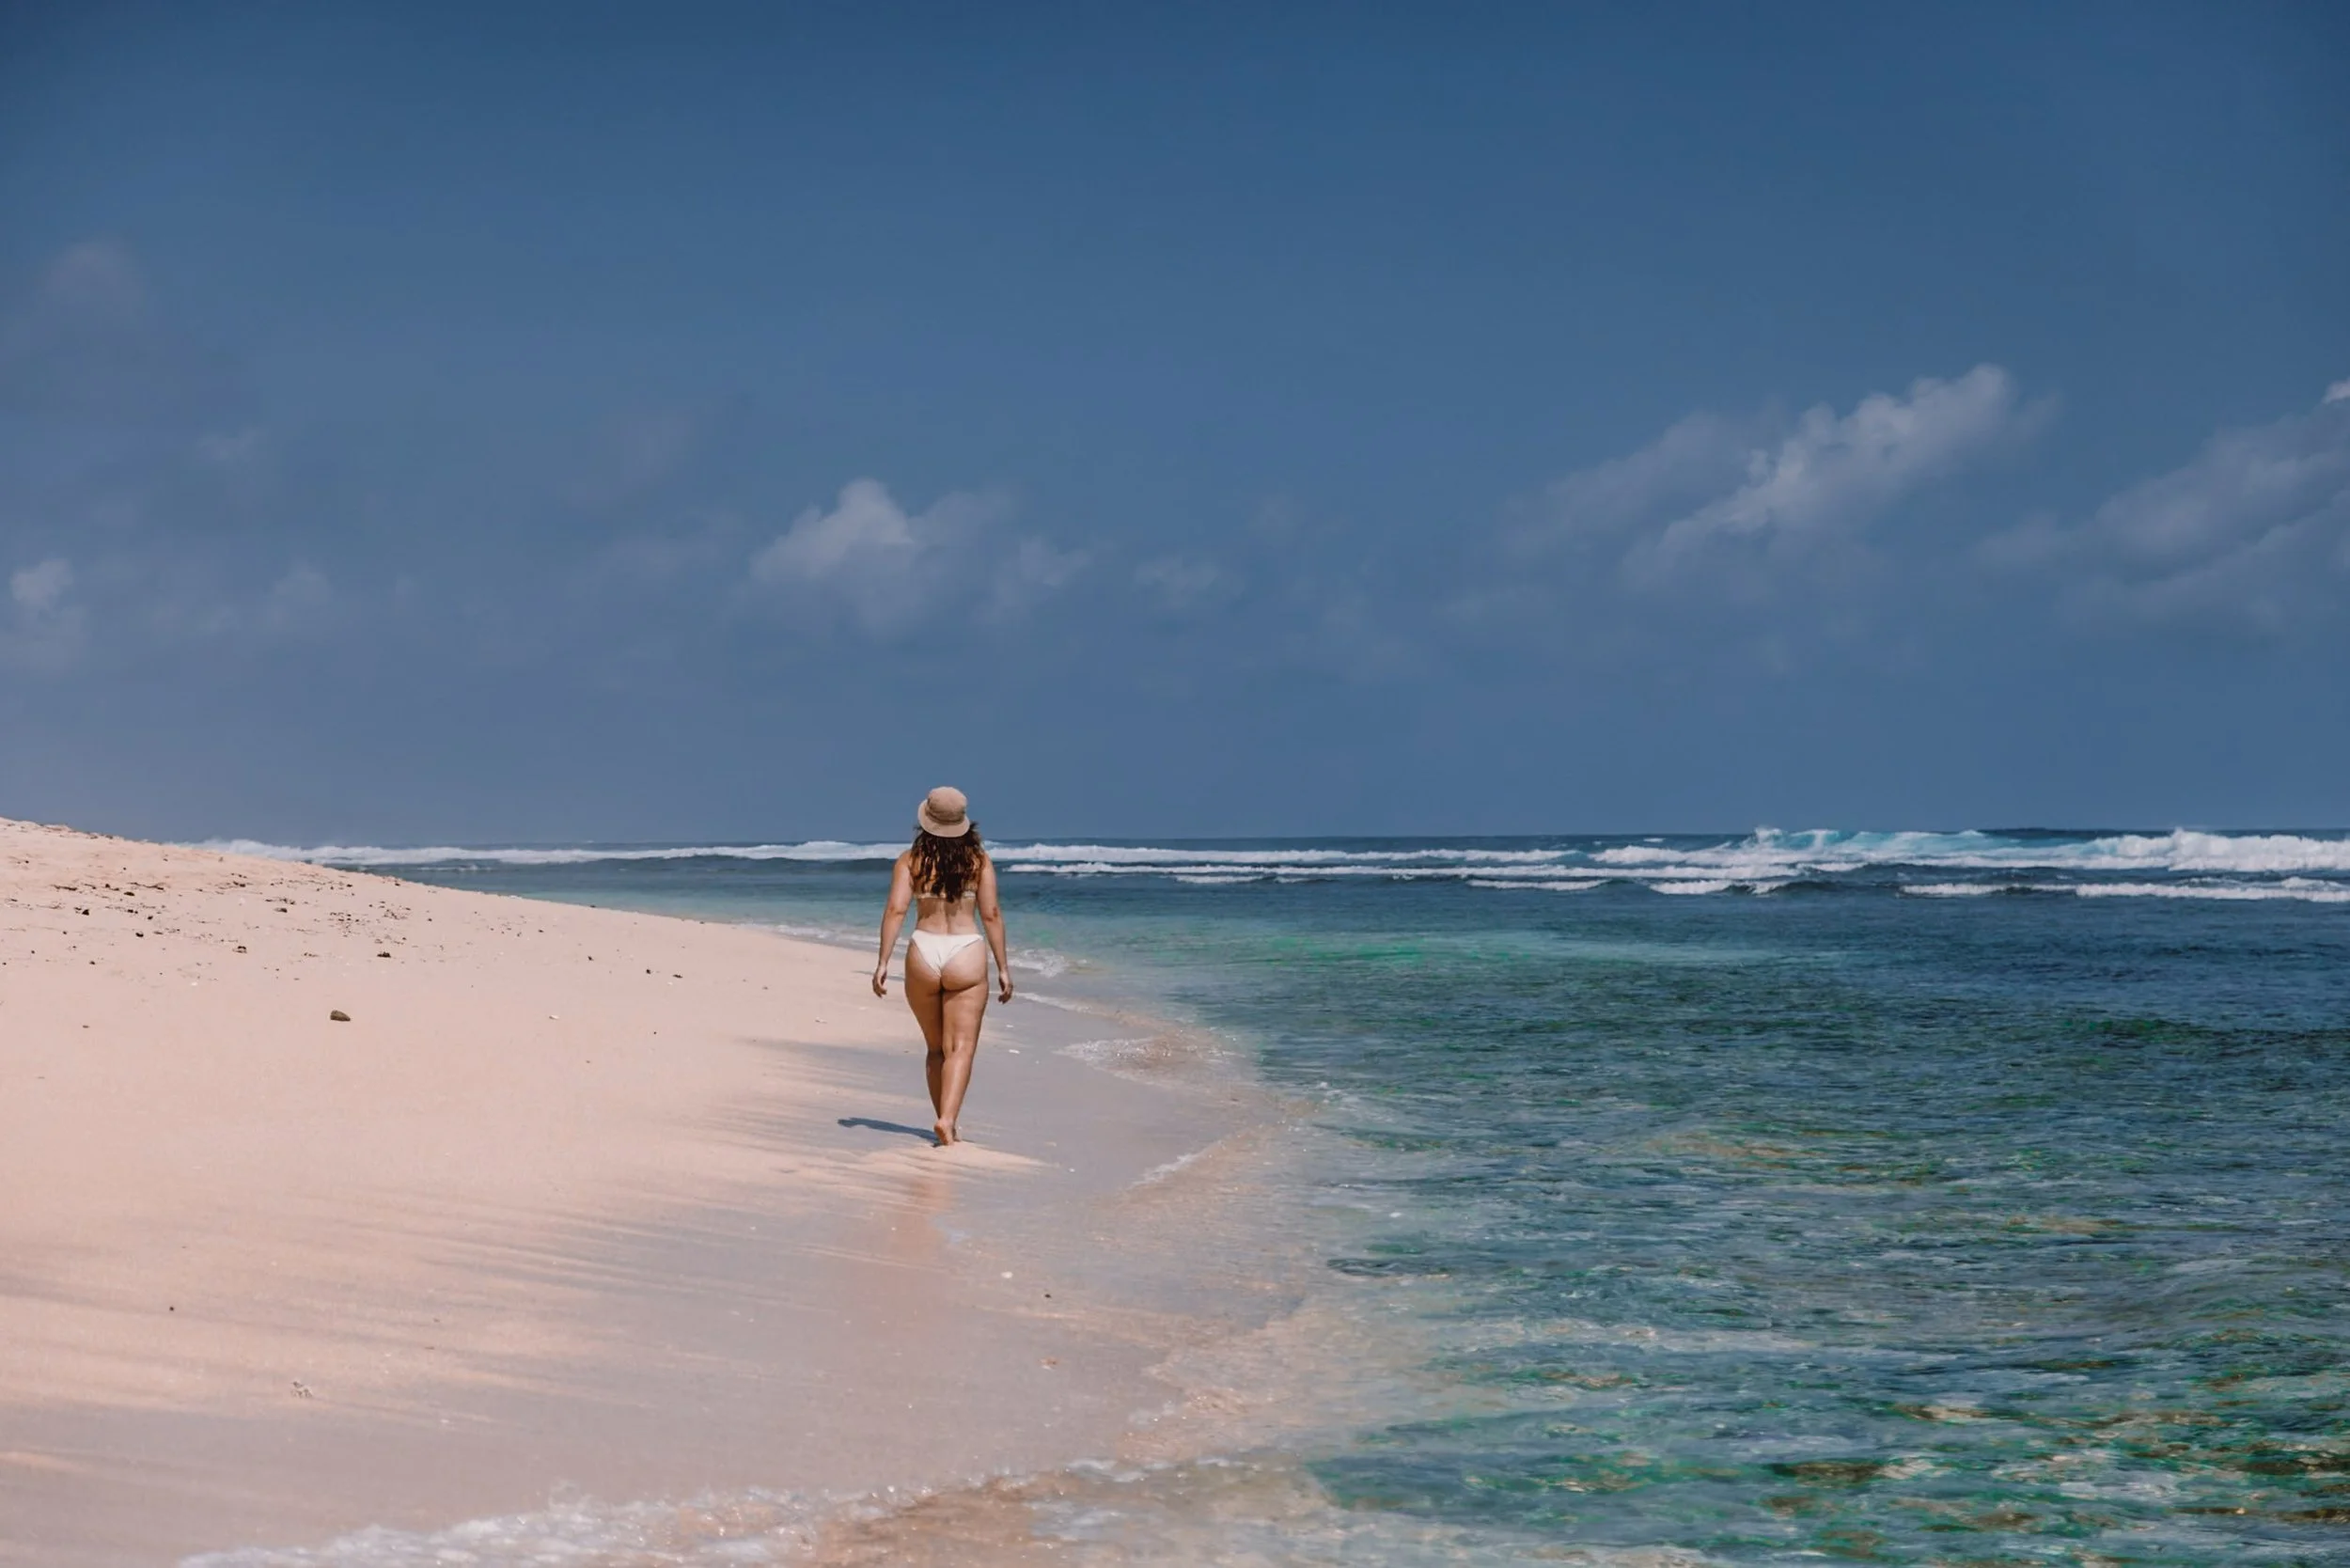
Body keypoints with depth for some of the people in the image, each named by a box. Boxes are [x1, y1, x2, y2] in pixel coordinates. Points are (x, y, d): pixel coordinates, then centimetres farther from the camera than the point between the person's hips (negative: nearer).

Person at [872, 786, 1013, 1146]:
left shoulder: (910, 860, 2)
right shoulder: (979, 860, 2)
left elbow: (896, 910, -7)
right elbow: (991, 914, 0)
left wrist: (883, 962, -6)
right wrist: (1003, 967, 4)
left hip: (923, 954, 2)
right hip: (966, 955, -2)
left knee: (936, 1047, 17)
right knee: (961, 1048, -3)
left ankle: (944, 1123, 21)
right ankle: (947, 1120, -22)